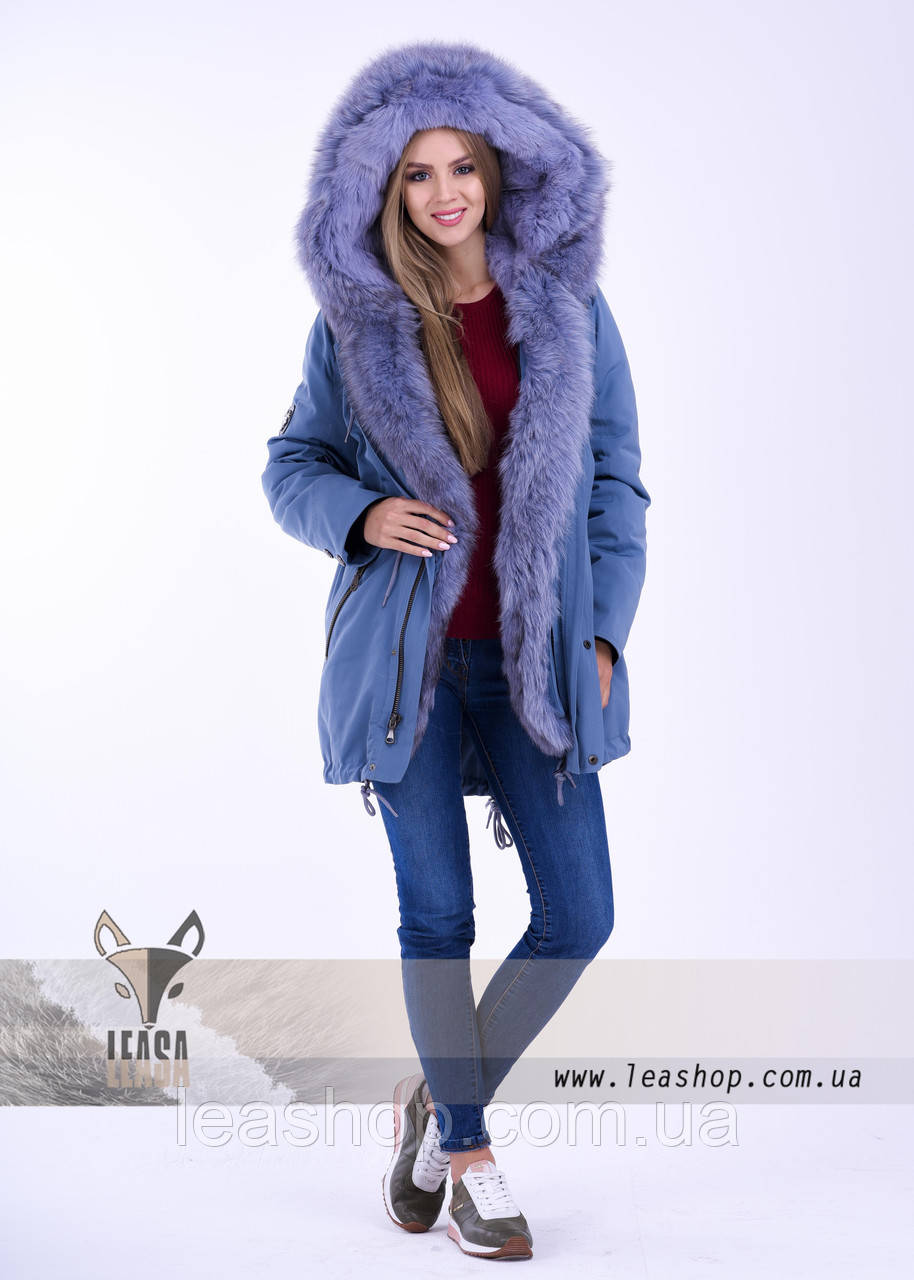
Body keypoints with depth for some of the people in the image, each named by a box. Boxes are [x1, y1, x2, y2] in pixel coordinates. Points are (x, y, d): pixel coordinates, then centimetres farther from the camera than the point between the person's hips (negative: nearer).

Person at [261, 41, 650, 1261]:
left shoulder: (570, 308, 4)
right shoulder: (354, 321, 2)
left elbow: (614, 479, 6)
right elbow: (292, 464, 9)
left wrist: (604, 632, -2)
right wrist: (360, 514, -13)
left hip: (533, 656, 2)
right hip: (406, 653, -1)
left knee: (577, 916, -1)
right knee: (437, 916, 5)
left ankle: (441, 1099, 24)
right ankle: (472, 1154, 27)